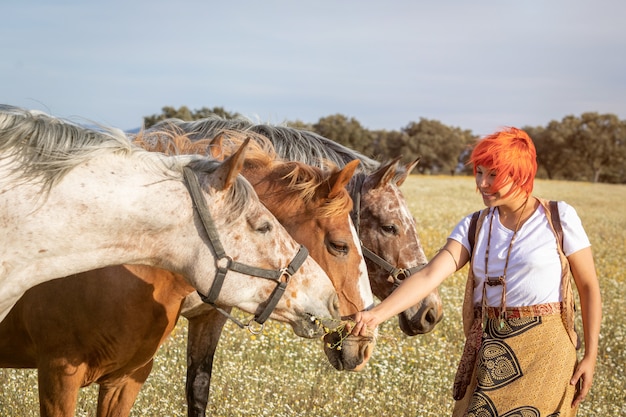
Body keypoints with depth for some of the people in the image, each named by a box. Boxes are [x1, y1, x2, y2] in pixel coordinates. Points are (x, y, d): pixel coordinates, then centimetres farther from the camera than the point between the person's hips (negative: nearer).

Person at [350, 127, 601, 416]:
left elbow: (589, 286, -1)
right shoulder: (473, 227, 3)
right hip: (489, 348, 3)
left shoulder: (559, 218, -5)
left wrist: (590, 356, -5)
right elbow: (430, 275, -10)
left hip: (545, 348, -3)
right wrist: (377, 314, -24)